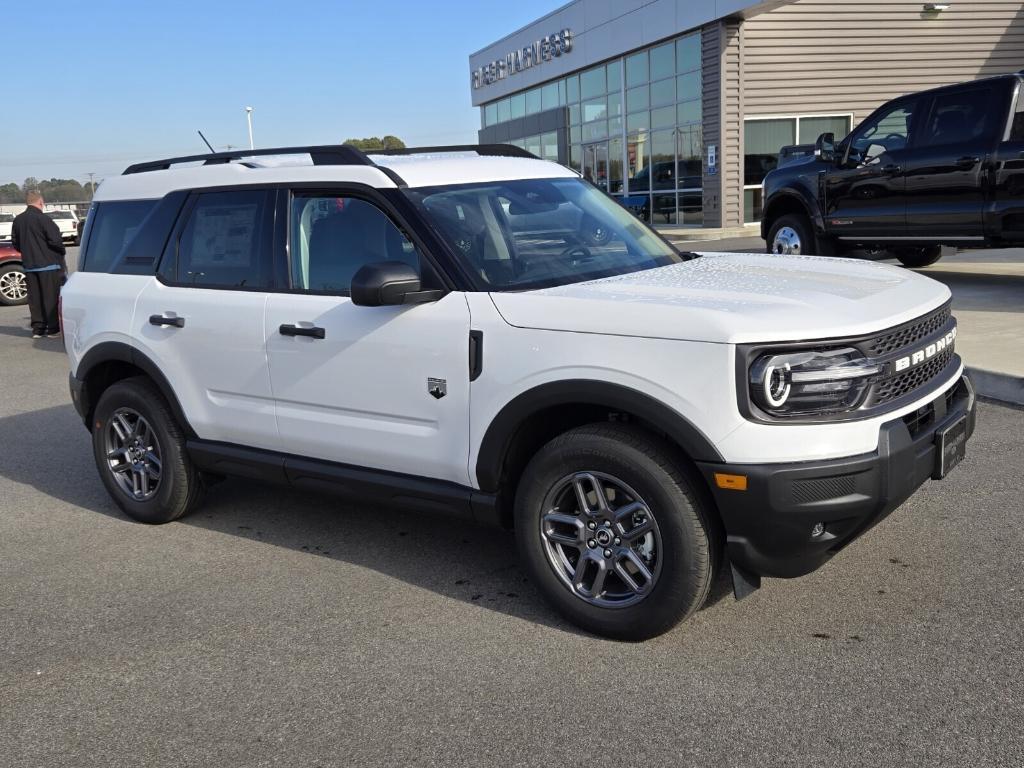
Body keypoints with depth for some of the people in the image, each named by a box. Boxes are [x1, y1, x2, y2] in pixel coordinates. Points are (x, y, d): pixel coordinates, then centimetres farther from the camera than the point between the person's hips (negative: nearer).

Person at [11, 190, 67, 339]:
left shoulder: (18, 220, 5)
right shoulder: (43, 219, -15)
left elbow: (15, 243, 12)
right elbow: (56, 240, -17)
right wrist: (61, 253, 1)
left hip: (28, 265, 6)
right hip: (48, 264, -6)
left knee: (34, 297, 10)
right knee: (50, 297, 0)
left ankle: (37, 329, 13)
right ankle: (53, 329, 1)